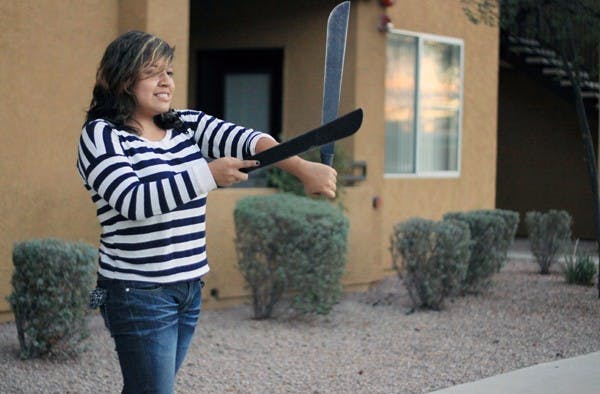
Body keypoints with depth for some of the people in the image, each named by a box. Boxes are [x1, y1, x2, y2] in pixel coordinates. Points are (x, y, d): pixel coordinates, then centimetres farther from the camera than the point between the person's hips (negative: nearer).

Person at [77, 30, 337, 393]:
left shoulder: (187, 125, 8)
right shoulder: (101, 135, -9)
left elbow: (243, 139, -9)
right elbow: (134, 201, -23)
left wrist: (302, 167, -26)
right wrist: (208, 175, -28)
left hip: (190, 288, 6)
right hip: (138, 293, -6)